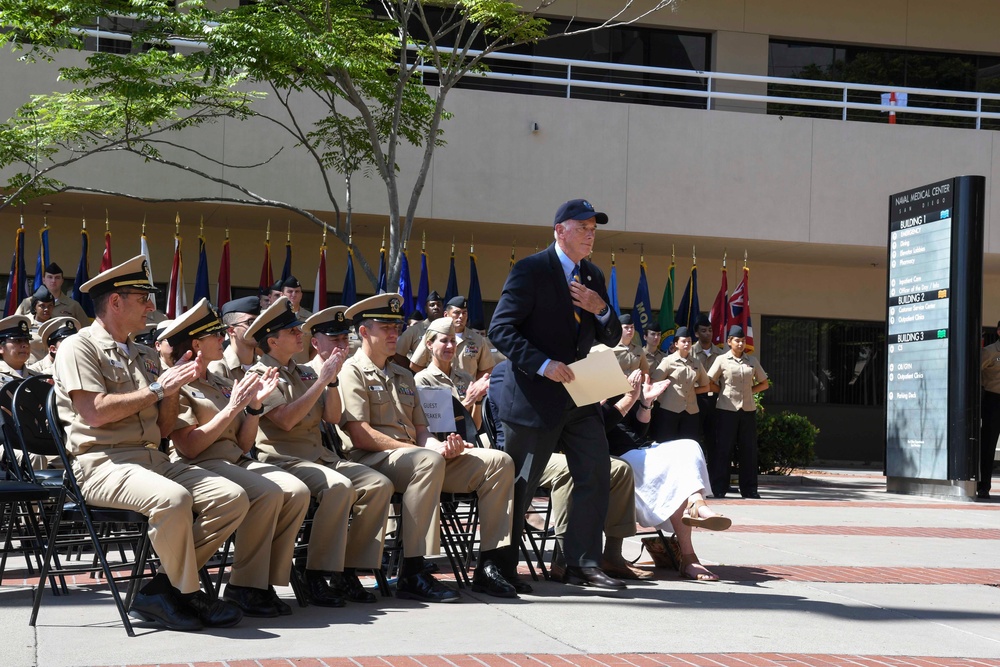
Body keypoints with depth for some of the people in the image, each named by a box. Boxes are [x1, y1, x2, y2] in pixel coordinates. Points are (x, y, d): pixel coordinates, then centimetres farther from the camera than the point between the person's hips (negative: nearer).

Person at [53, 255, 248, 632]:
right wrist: (158, 388, -7)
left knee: (233, 498, -14)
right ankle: (188, 594, -13)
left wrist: (176, 385, 3)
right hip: (102, 462, -8)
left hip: (152, 458, 8)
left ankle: (163, 588, -10)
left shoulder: (143, 356, 23)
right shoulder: (79, 347, 0)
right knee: (172, 498, -36)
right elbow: (96, 412, -15)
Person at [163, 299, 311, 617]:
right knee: (268, 493, -32)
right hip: (198, 467, -8)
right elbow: (189, 447, -14)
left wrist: (255, 405, 2)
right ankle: (244, 587, -21)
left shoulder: (221, 384, 22)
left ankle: (266, 581, -14)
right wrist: (232, 408, -15)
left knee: (297, 491, -19)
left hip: (237, 461, 8)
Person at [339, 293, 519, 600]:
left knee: (497, 462, -8)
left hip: (414, 460, 8)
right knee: (429, 460, -41)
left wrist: (441, 445, -3)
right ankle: (412, 574, -40)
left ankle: (488, 566, -12)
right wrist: (408, 448, -16)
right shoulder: (353, 371, 1)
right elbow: (360, 435, -12)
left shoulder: (403, 376, 27)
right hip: (373, 460, -8)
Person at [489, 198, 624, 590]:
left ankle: (583, 565, 7)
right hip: (536, 397, -7)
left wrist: (602, 311, -6)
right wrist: (543, 364, -25)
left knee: (596, 476, 0)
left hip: (581, 398, 7)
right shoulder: (530, 271, -8)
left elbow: (611, 339, 15)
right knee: (519, 485, 0)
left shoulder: (594, 277, 14)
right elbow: (501, 329, -14)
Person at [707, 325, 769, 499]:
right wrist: (726, 392, -1)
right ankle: (719, 489, 3)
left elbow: (764, 383, 19)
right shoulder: (721, 360, 1)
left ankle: (749, 489, 11)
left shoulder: (752, 361, 11)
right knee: (723, 449, -3)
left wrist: (749, 391, 5)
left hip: (748, 409, 4)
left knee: (749, 449, 5)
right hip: (726, 410, -4)